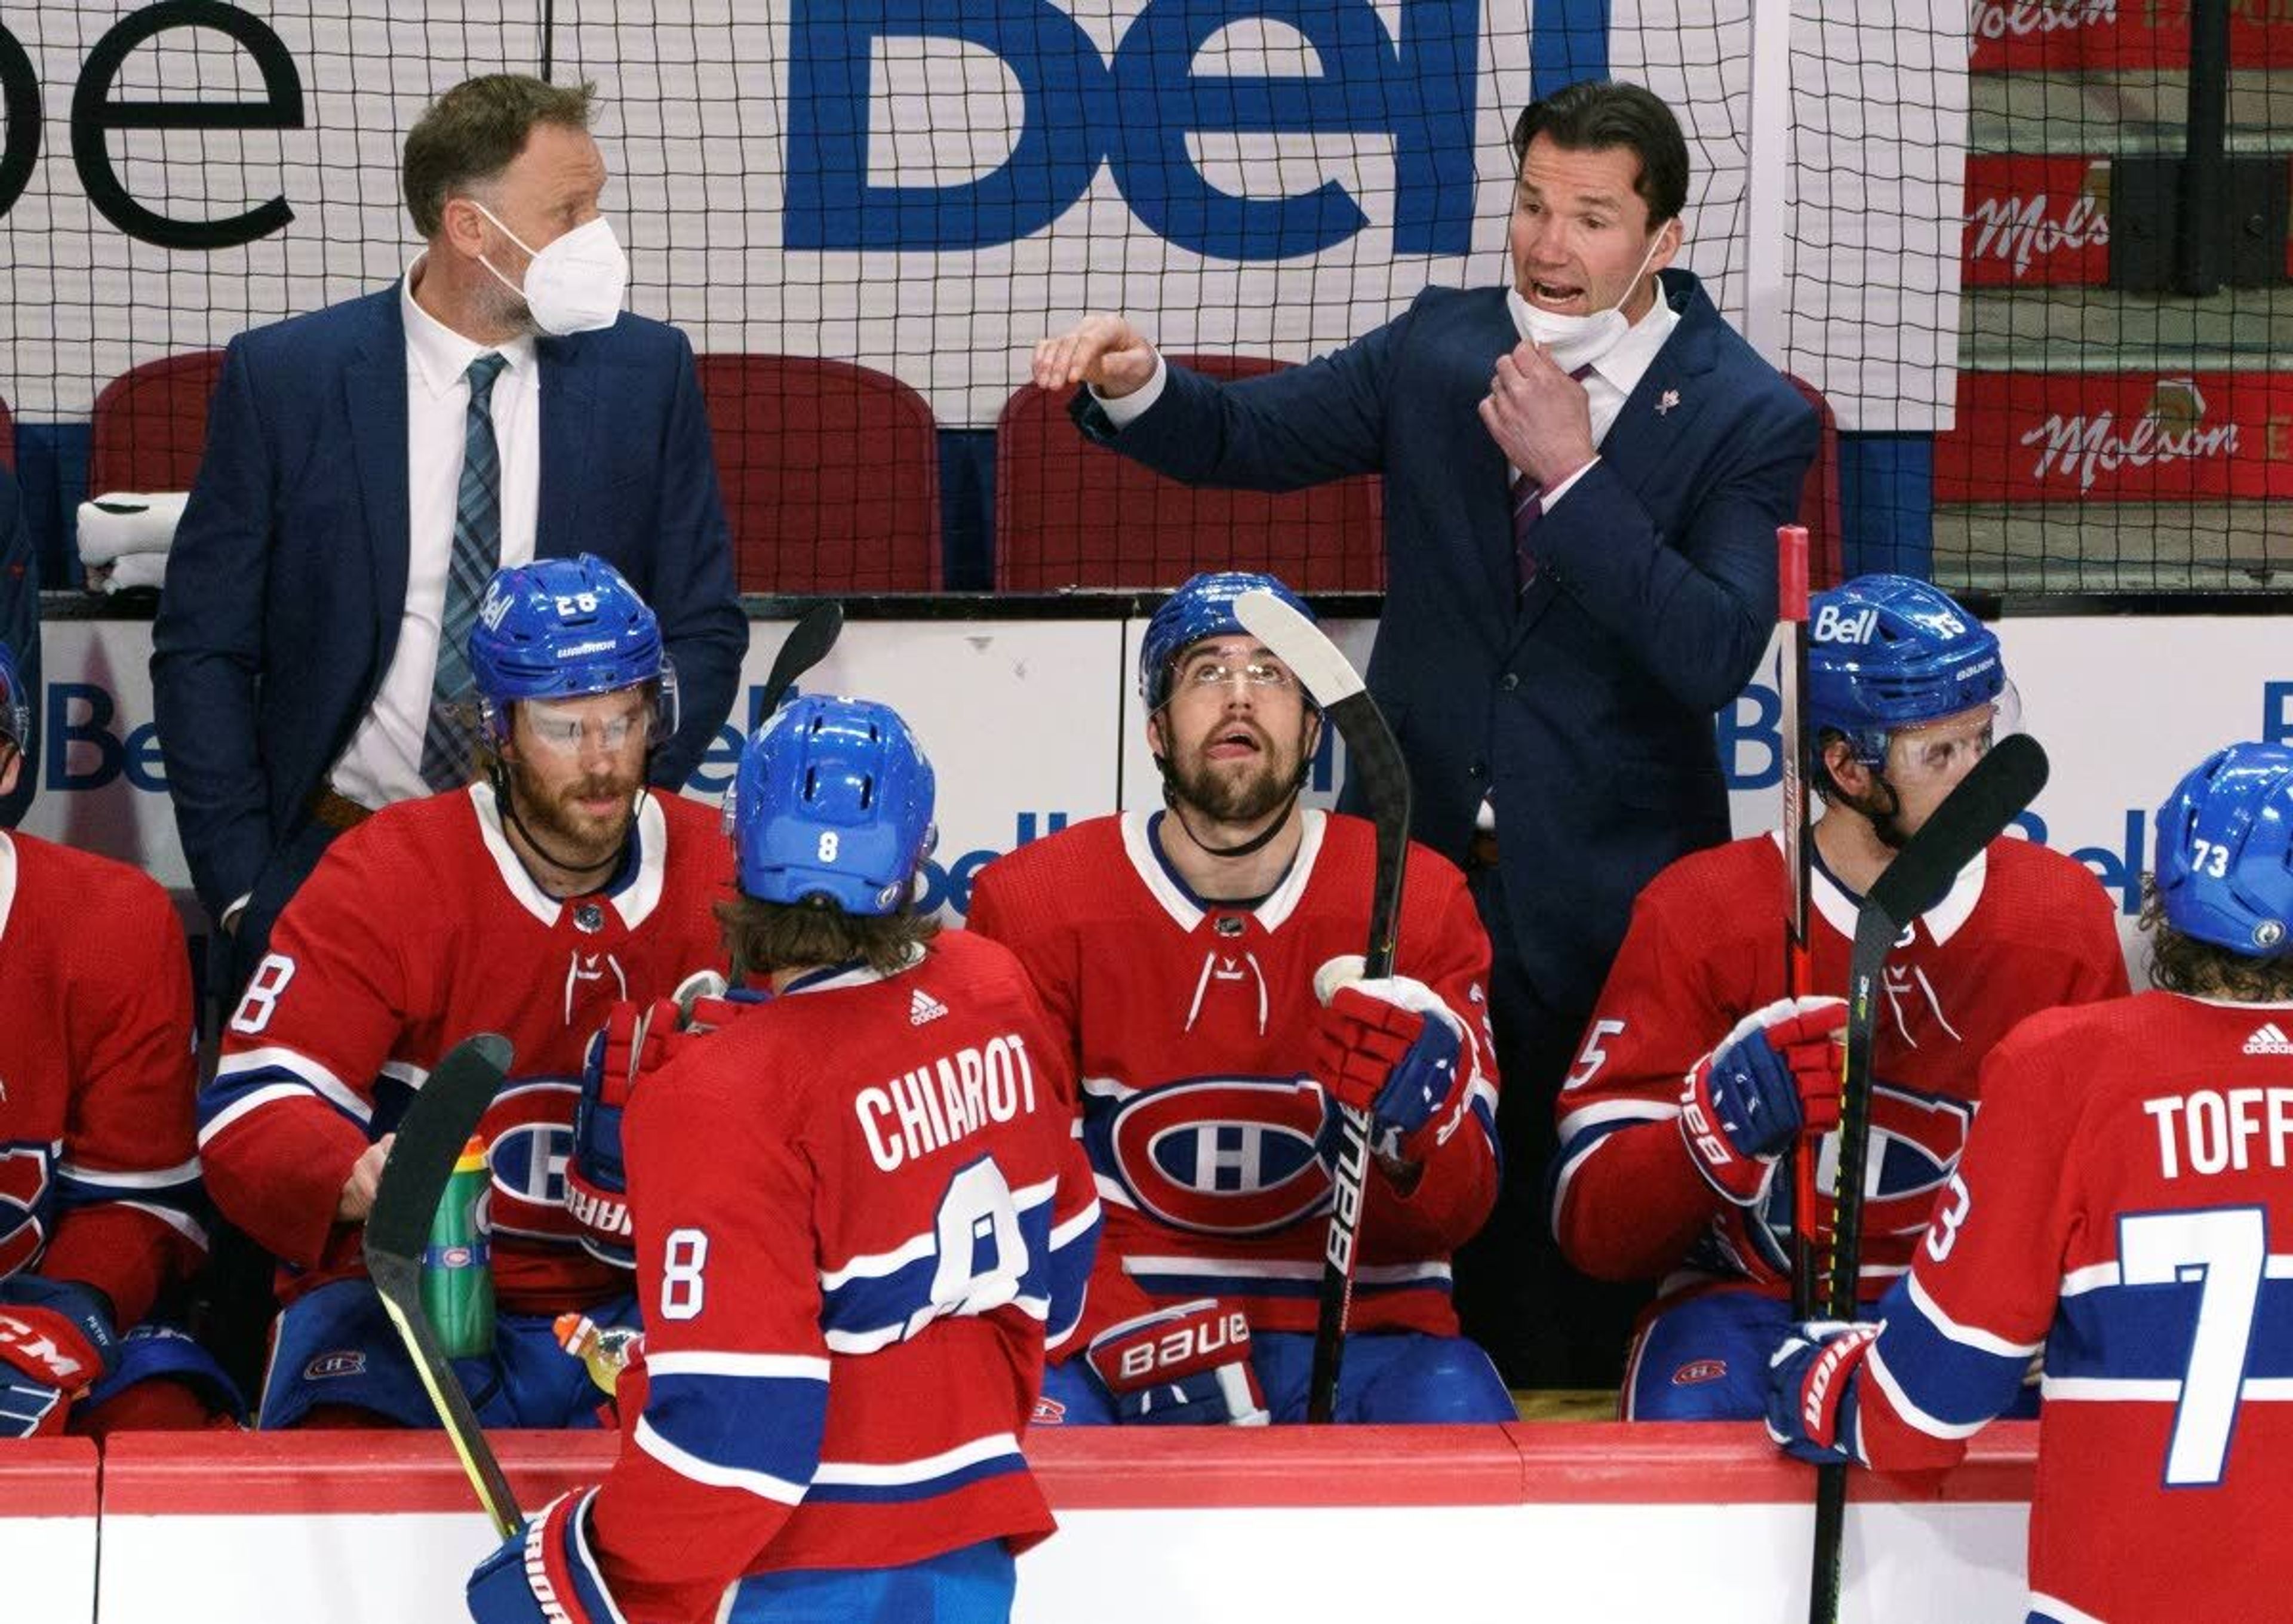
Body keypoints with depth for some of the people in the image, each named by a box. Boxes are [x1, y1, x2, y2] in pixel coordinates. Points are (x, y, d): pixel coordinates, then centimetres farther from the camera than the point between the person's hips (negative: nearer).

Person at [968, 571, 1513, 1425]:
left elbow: (1455, 1210, -2)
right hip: (1101, 1338, -1)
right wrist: (1127, 1335, -18)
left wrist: (1414, 1133, -27)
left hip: (1359, 1332, 1)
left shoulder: (1419, 900, 2)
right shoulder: (1032, 903, 1)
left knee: (1459, 1417, -31)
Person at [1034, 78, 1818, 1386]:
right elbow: (1246, 437, 5)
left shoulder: (1750, 419, -8)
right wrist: (1135, 386, -16)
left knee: (1586, 1244, 4)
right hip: (1423, 865, 3)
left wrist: (1573, 475, -24)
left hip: (1606, 901, -3)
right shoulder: (1439, 351, 3)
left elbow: (1716, 654, -19)